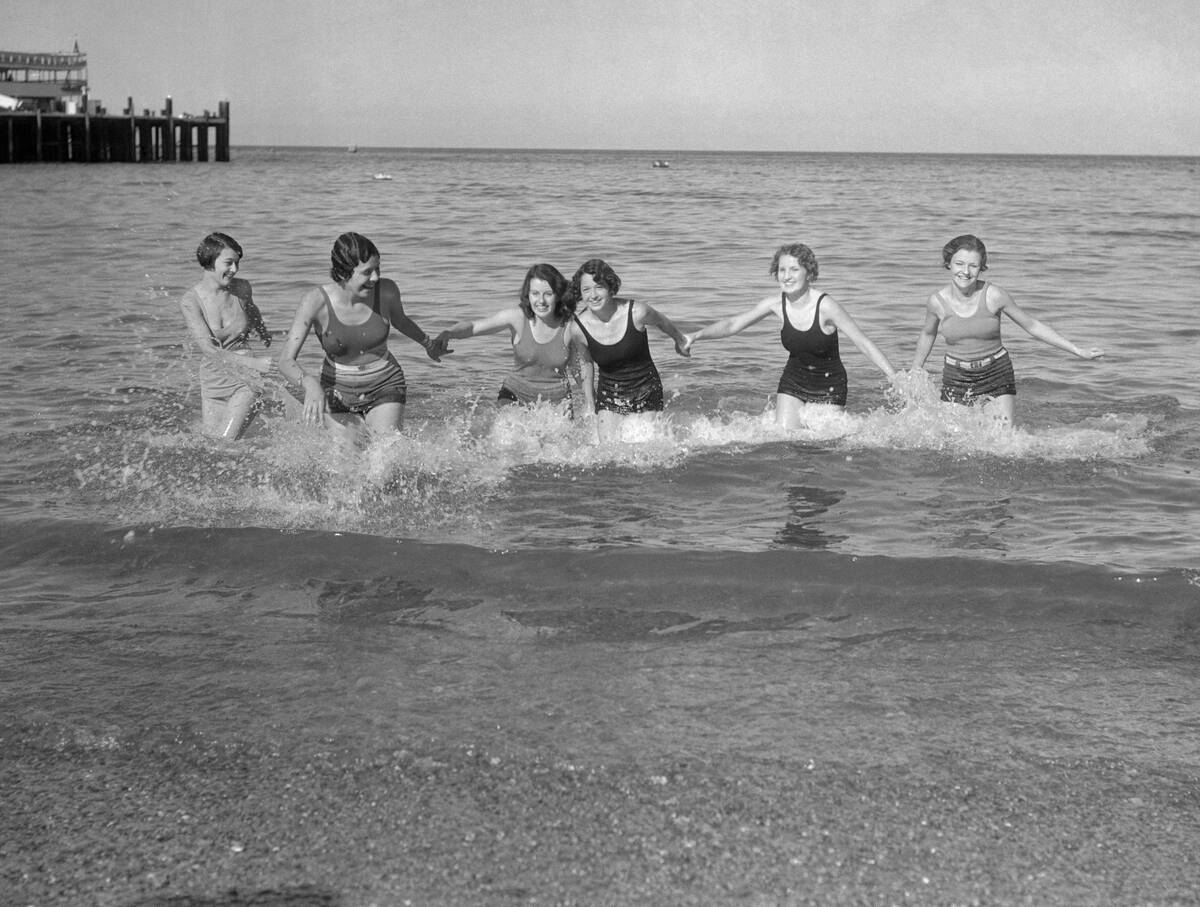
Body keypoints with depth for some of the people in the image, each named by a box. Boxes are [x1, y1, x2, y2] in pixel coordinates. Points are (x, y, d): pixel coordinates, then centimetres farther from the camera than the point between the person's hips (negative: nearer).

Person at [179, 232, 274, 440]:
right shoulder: (190, 301, -15)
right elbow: (209, 349, -24)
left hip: (246, 380, 0)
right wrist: (253, 363, -36)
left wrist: (265, 336, 41)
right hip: (213, 383, 1)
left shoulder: (242, 288, -5)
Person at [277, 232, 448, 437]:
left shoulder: (386, 291, -14)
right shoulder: (316, 301, -20)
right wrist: (310, 384, -45)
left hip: (384, 387, 1)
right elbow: (286, 361, -24)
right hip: (338, 392, -1)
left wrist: (428, 345, 31)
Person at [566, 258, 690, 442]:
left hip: (646, 392, -1)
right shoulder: (577, 328, -14)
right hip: (609, 394, 1)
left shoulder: (636, 312, -20)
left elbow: (662, 322, 4)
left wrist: (680, 342, 23)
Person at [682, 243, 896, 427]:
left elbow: (864, 344, -19)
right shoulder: (776, 303, -11)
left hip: (829, 386, -4)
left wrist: (898, 381, -21)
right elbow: (733, 324, -3)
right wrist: (696, 335, -18)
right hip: (793, 381, 4)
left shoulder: (825, 306, -23)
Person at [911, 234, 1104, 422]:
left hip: (997, 374, -1)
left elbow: (1033, 326, -3)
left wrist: (1078, 351, -2)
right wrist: (914, 373, 23)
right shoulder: (938, 301, -10)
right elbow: (928, 334, 12)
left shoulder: (993, 296, -14)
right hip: (956, 378, 1)